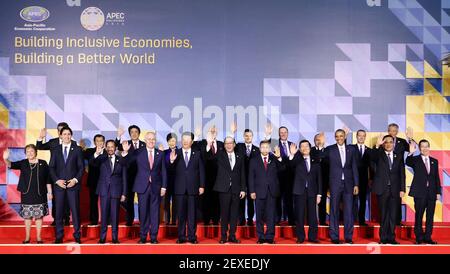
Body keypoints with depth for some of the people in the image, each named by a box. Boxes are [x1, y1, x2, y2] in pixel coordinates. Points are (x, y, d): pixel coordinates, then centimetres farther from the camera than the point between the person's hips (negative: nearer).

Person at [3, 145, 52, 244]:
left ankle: (38, 237, 14)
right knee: (27, 216, 6)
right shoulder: (23, 163, 1)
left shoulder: (43, 163, 1)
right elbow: (12, 165, -16)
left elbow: (48, 179, 4)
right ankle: (27, 237, 17)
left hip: (40, 194, 0)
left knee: (39, 216, 4)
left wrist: (49, 192, 3)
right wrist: (6, 159, -38)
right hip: (26, 194, 1)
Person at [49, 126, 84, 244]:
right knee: (59, 211, 3)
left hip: (73, 184, -1)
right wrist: (57, 180, -6)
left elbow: (81, 167, 4)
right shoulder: (56, 150, 10)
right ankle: (59, 236, 10)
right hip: (59, 184, 2)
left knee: (75, 210, -2)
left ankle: (77, 236, 5)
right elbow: (51, 167, 7)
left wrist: (76, 180, -9)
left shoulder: (77, 149, 6)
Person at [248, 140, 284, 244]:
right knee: (260, 215, 4)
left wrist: (279, 158, -22)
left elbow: (281, 169, -7)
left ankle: (270, 237, 7)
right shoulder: (254, 161, 7)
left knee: (271, 215, 1)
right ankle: (261, 237, 12)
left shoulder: (274, 159, 9)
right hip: (259, 191, 0)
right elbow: (251, 177, 4)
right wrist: (252, 191, -4)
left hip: (272, 191, 0)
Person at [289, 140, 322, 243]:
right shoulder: (297, 160, 6)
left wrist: (319, 194, 4)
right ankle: (300, 237, 8)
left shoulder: (315, 162, 12)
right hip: (299, 191, -2)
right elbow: (290, 165, -17)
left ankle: (312, 237, 11)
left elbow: (319, 179, 10)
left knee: (312, 216, 2)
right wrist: (292, 155, -36)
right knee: (299, 216, 1)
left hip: (312, 192, 2)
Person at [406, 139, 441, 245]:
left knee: (430, 216, 5)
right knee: (419, 216, 1)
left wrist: (438, 192, 6)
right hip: (420, 192, -3)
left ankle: (428, 237, 13)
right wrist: (411, 153, -38)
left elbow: (437, 178, 12)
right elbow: (408, 163, -22)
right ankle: (419, 237, 9)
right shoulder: (415, 159, 2)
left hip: (432, 193, 3)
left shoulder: (434, 161, 12)